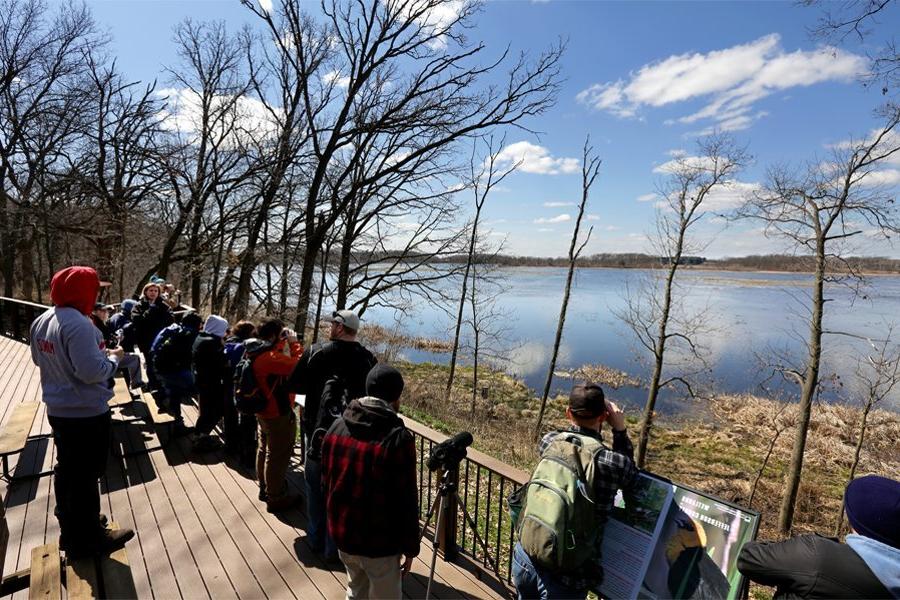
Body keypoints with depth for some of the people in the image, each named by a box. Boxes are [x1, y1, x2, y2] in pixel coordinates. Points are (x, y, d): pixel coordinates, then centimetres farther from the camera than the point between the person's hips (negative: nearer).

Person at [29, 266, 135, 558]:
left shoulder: (41, 321, 4)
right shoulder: (78, 324, -26)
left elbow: (39, 359, 17)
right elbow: (92, 371, -30)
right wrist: (113, 357, -11)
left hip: (58, 410, 9)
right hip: (86, 413, -9)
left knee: (66, 470, 22)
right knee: (86, 475, 5)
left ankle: (70, 528, 39)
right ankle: (87, 539, 21)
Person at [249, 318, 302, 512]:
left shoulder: (258, 352, 1)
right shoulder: (270, 357, -30)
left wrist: (285, 343, 2)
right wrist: (294, 343, -22)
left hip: (264, 410, 10)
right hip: (278, 413, -10)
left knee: (264, 450, 23)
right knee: (278, 456, 4)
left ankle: (265, 488, 41)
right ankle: (276, 498, 17)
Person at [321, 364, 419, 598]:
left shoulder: (337, 427, -5)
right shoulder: (398, 439, -24)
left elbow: (326, 481, 6)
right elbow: (407, 502, -19)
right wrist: (410, 548, -5)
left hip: (342, 534, 6)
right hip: (380, 542, -6)